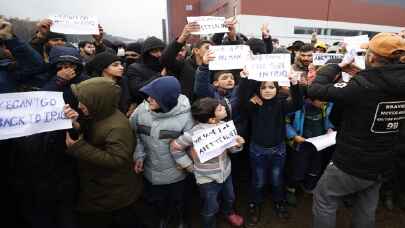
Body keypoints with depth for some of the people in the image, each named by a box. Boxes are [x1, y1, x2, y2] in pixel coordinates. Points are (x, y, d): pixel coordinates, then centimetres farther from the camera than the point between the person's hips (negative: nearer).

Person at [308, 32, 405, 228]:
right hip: (383, 166, 7)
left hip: (352, 165, -7)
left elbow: (315, 90, -24)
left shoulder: (362, 86, -28)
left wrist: (337, 66, -11)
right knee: (367, 208, 26)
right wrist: (360, 74, 6)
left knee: (323, 198, 15)